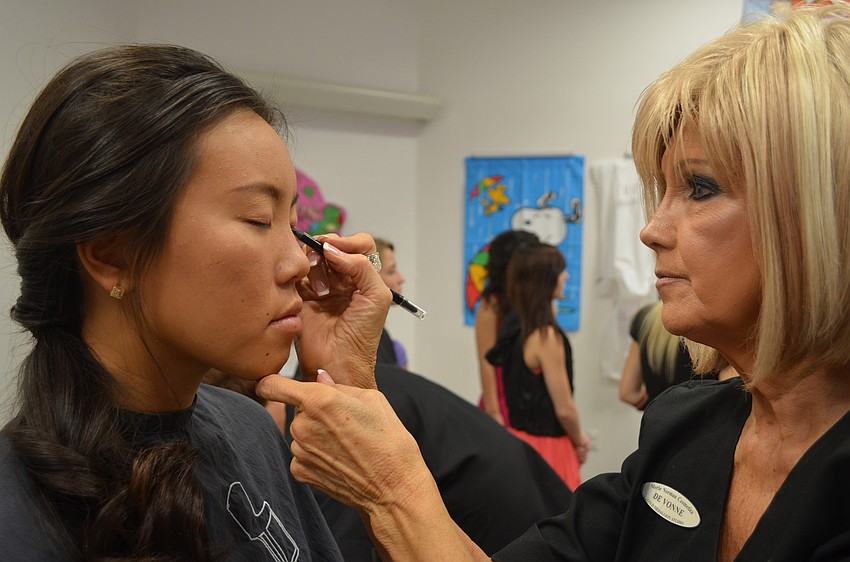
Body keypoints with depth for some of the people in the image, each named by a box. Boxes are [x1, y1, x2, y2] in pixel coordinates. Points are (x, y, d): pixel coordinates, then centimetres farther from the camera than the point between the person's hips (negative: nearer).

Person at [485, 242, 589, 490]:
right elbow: (564, 409, -15)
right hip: (545, 446, -8)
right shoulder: (546, 336, -20)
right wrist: (580, 441, 1)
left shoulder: (514, 325, 5)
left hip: (519, 439, 9)